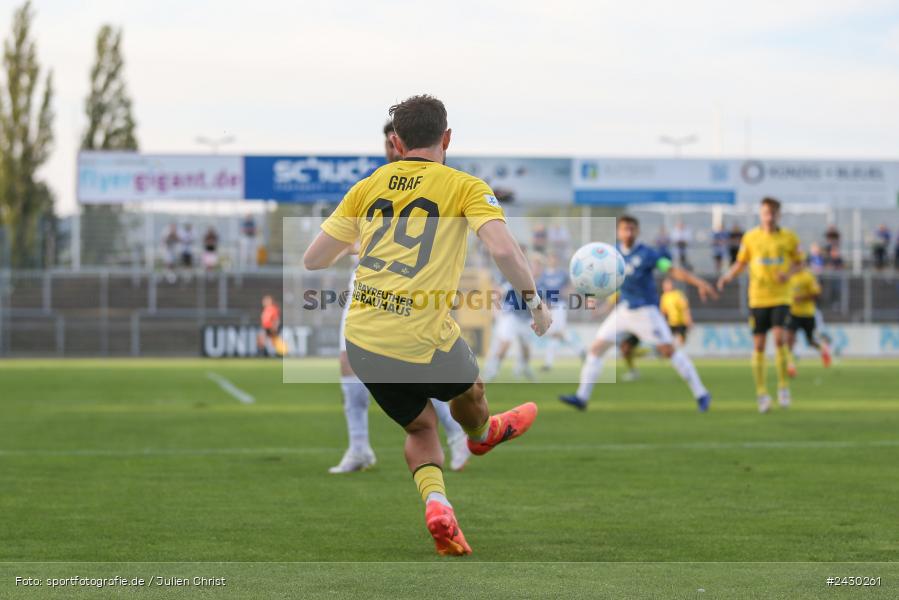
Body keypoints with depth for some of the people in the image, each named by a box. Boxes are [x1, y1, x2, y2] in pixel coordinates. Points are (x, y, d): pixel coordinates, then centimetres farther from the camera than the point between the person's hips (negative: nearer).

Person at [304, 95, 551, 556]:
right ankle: (482, 434, 62)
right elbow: (503, 249, -18)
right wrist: (534, 301, -3)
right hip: (423, 341, -4)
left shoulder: (368, 187, 9)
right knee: (468, 391, 32)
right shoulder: (466, 188, -2)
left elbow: (312, 259, 10)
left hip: (361, 340, 4)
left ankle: (435, 502, 2)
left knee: (420, 426, 25)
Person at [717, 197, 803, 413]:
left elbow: (798, 263, 11)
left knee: (780, 337, -18)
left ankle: (783, 386, -1)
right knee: (759, 344, 0)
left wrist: (789, 273, -10)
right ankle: (761, 393, 11)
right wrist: (728, 276, -8)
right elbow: (741, 262, 11)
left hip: (781, 297, -1)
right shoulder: (750, 237, 2)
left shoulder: (789, 238, 1)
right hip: (758, 298, 1)